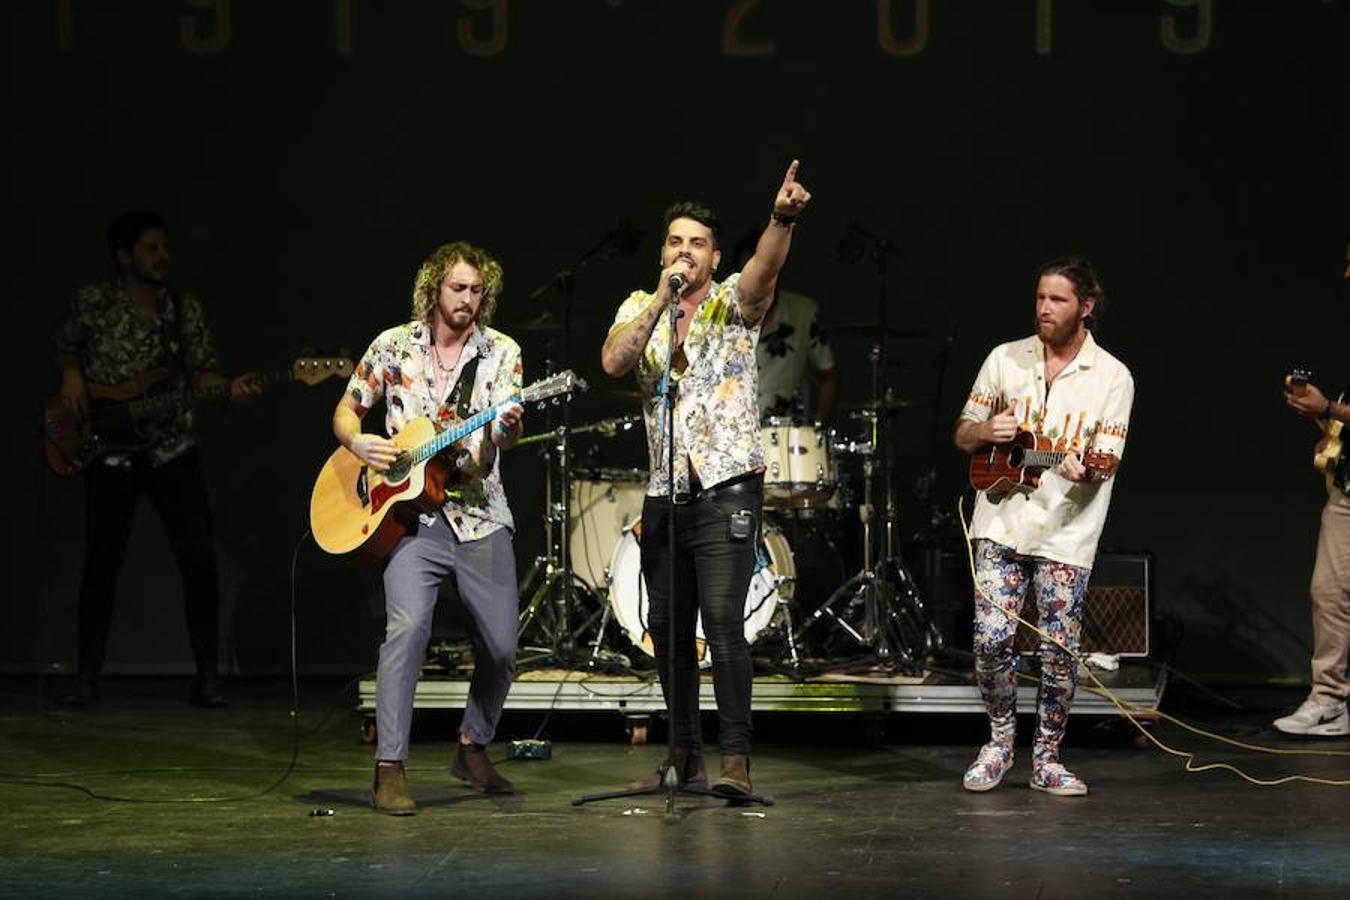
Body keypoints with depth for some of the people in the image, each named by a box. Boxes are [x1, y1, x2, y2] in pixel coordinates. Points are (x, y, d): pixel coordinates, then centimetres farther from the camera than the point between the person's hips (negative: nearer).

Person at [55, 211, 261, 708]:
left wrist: (229, 388, -16)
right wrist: (71, 375, -5)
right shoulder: (92, 302, -3)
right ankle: (86, 677, 14)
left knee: (198, 557, -8)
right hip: (108, 452, -1)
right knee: (101, 563, 2)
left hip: (172, 450, 1)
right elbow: (66, 346, 14)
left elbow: (201, 371, 3)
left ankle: (207, 676, 0)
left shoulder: (185, 310, 2)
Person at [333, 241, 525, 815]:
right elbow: (345, 411, 11)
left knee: (501, 646, 4)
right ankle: (389, 769, -19)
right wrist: (358, 443, -11)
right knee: (407, 625, -23)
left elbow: (504, 437, -8)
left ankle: (473, 749, 30)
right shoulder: (394, 345, 4)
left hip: (480, 516, 2)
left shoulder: (501, 352, 3)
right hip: (409, 512, -2)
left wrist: (506, 426, -32)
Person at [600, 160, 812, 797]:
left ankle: (735, 759, -17)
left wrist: (782, 218, -43)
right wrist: (662, 297, -13)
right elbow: (613, 361, -8)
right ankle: (684, 754, 23)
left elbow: (765, 268, -22)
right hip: (665, 493, 5)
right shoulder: (640, 307, 11)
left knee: (722, 621, -16)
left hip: (727, 488, -5)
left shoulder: (734, 302, 0)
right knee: (668, 629, 10)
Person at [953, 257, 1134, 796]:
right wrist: (987, 433, -11)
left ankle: (1046, 758, 16)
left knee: (1060, 651, -1)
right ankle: (999, 741, 16)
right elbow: (962, 436, 12)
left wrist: (1083, 471, -31)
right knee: (991, 640, -7)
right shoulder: (1005, 359, 5)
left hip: (1065, 532, -1)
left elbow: (1105, 463, -8)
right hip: (1001, 523, 2)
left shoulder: (1112, 377, -2)